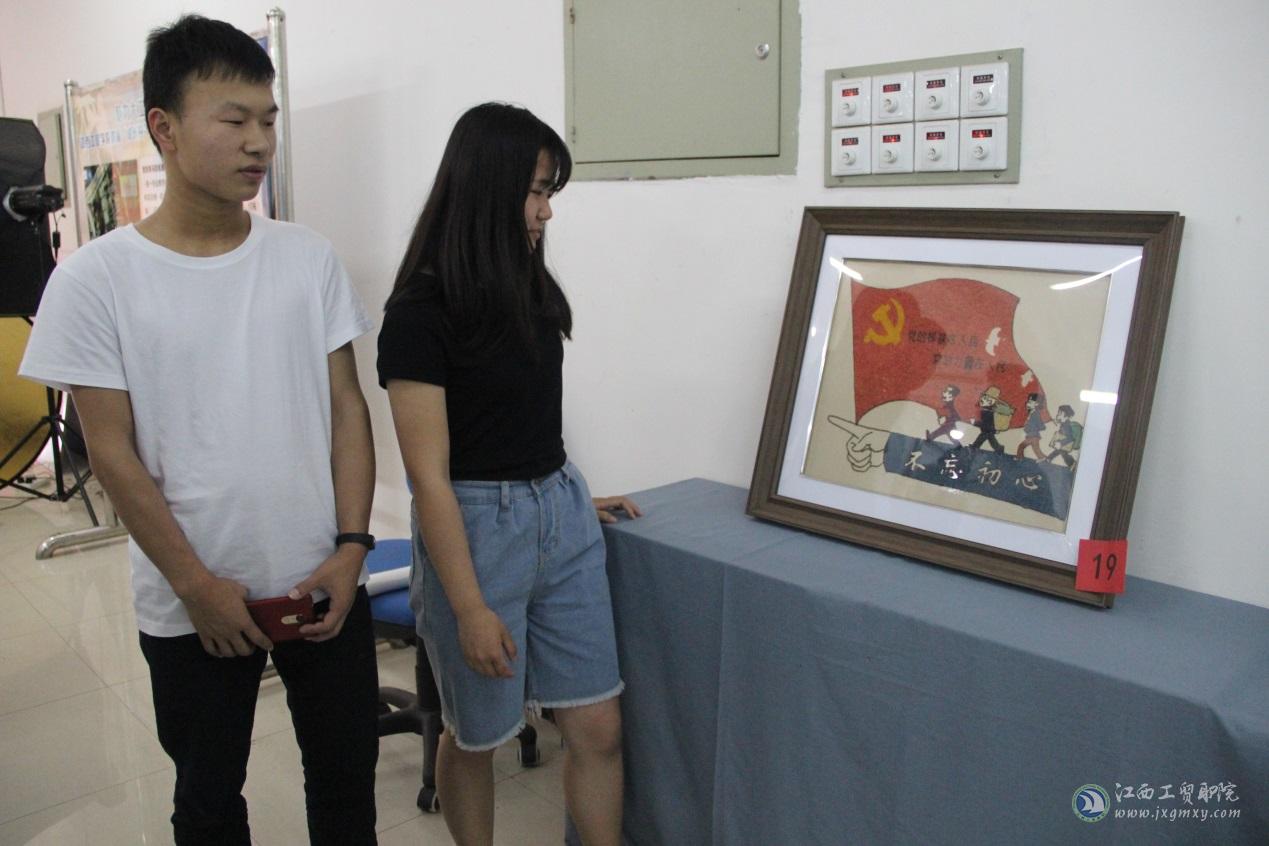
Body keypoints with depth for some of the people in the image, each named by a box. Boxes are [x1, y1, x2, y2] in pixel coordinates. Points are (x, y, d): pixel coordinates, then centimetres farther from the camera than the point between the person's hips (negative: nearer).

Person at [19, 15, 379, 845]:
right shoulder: (97, 279, -9)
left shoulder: (310, 257, -1)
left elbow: (347, 407, 1)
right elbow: (113, 453, -7)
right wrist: (196, 584, -9)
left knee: (347, 775, 16)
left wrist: (352, 545, -6)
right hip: (193, 603, -1)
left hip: (326, 584, 2)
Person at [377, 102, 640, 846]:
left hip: (562, 518, 6)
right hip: (477, 528, -6)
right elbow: (430, 476, -17)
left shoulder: (529, 288, 4)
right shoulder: (422, 312, -16)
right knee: (477, 735, 15)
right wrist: (470, 609, -16)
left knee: (599, 728, 9)